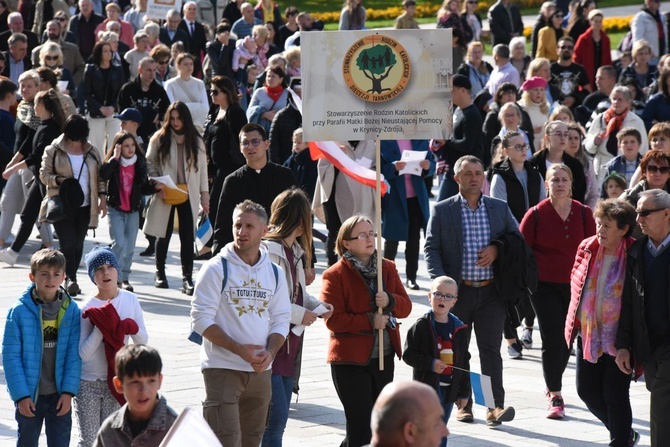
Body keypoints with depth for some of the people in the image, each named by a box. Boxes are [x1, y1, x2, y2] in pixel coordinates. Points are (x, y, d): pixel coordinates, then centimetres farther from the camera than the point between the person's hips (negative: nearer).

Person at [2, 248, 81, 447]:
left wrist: (68, 391, -8)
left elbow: (74, 355, -2)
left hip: (60, 394, 1)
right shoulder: (19, 311, -10)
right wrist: (21, 395, -12)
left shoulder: (71, 311, -4)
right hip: (29, 394, -1)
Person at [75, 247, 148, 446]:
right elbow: (84, 353, -17)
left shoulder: (131, 300, -3)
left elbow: (143, 340, 3)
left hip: (115, 380, 3)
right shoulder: (87, 308, -13)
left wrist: (131, 327, -18)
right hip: (88, 383, -3)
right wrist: (101, 327, -26)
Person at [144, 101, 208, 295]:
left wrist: (204, 195, 5)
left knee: (188, 236, -5)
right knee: (164, 234, 8)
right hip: (165, 196, -1)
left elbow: (202, 169, 9)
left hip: (188, 195, 1)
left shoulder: (196, 141, 6)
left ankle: (187, 278, -4)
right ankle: (160, 274, 23)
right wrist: (156, 183, -13)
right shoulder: (159, 139, 1)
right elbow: (149, 163, 3)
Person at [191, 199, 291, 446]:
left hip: (261, 370, 5)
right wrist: (239, 349, -17)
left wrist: (270, 352, -9)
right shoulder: (216, 268, -5)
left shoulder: (274, 273, 10)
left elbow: (281, 319, 12)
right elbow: (201, 319, -9)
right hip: (222, 368, -5)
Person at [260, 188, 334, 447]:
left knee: (278, 419, 12)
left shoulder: (295, 251, 14)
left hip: (291, 343, 10)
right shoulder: (270, 251, -17)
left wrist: (316, 305, 5)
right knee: (276, 417, -12)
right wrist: (300, 314, -15)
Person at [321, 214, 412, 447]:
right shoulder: (335, 275, -10)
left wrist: (389, 301, -17)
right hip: (350, 360, -6)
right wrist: (370, 322, -20)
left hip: (383, 357, 6)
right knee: (361, 428, -6)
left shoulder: (387, 268, 8)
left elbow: (405, 306, 4)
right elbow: (333, 319, -16)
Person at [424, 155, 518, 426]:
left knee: (491, 350, -6)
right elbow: (431, 248, -2)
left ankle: (496, 406, -10)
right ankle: (464, 405, 16)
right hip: (457, 291, 0)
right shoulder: (442, 211, 1)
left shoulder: (500, 208, 8)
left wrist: (497, 248, -6)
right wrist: (440, 282, -16)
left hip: (491, 292, 0)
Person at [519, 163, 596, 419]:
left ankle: (553, 385, 31)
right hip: (544, 286, -3)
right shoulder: (536, 214, -4)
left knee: (566, 340, 10)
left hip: (575, 286, 3)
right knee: (552, 339, -8)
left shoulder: (583, 214, 2)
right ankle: (555, 396, -3)